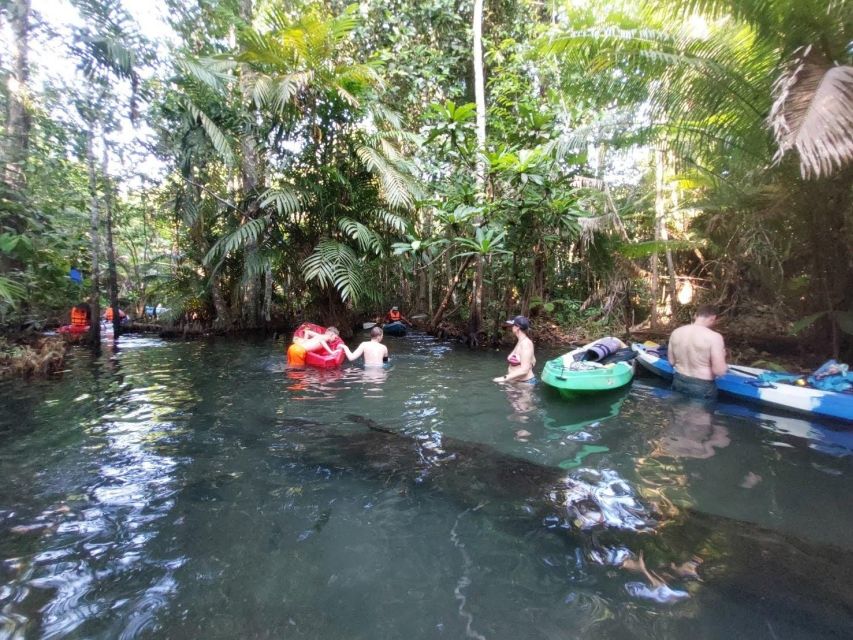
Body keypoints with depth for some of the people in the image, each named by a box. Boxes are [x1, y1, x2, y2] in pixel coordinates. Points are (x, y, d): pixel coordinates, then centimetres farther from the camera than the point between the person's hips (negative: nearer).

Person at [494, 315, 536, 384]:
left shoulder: (526, 343, -17)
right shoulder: (520, 342, 10)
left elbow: (524, 370, -23)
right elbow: (533, 362, 21)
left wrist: (504, 378, -23)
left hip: (525, 383, -9)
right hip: (517, 383, 9)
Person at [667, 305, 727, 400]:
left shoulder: (676, 332, -3)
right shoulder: (714, 337, -20)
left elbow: (671, 362, 5)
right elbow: (719, 371, -20)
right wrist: (722, 356, -2)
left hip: (678, 382, 5)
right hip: (702, 387, -4)